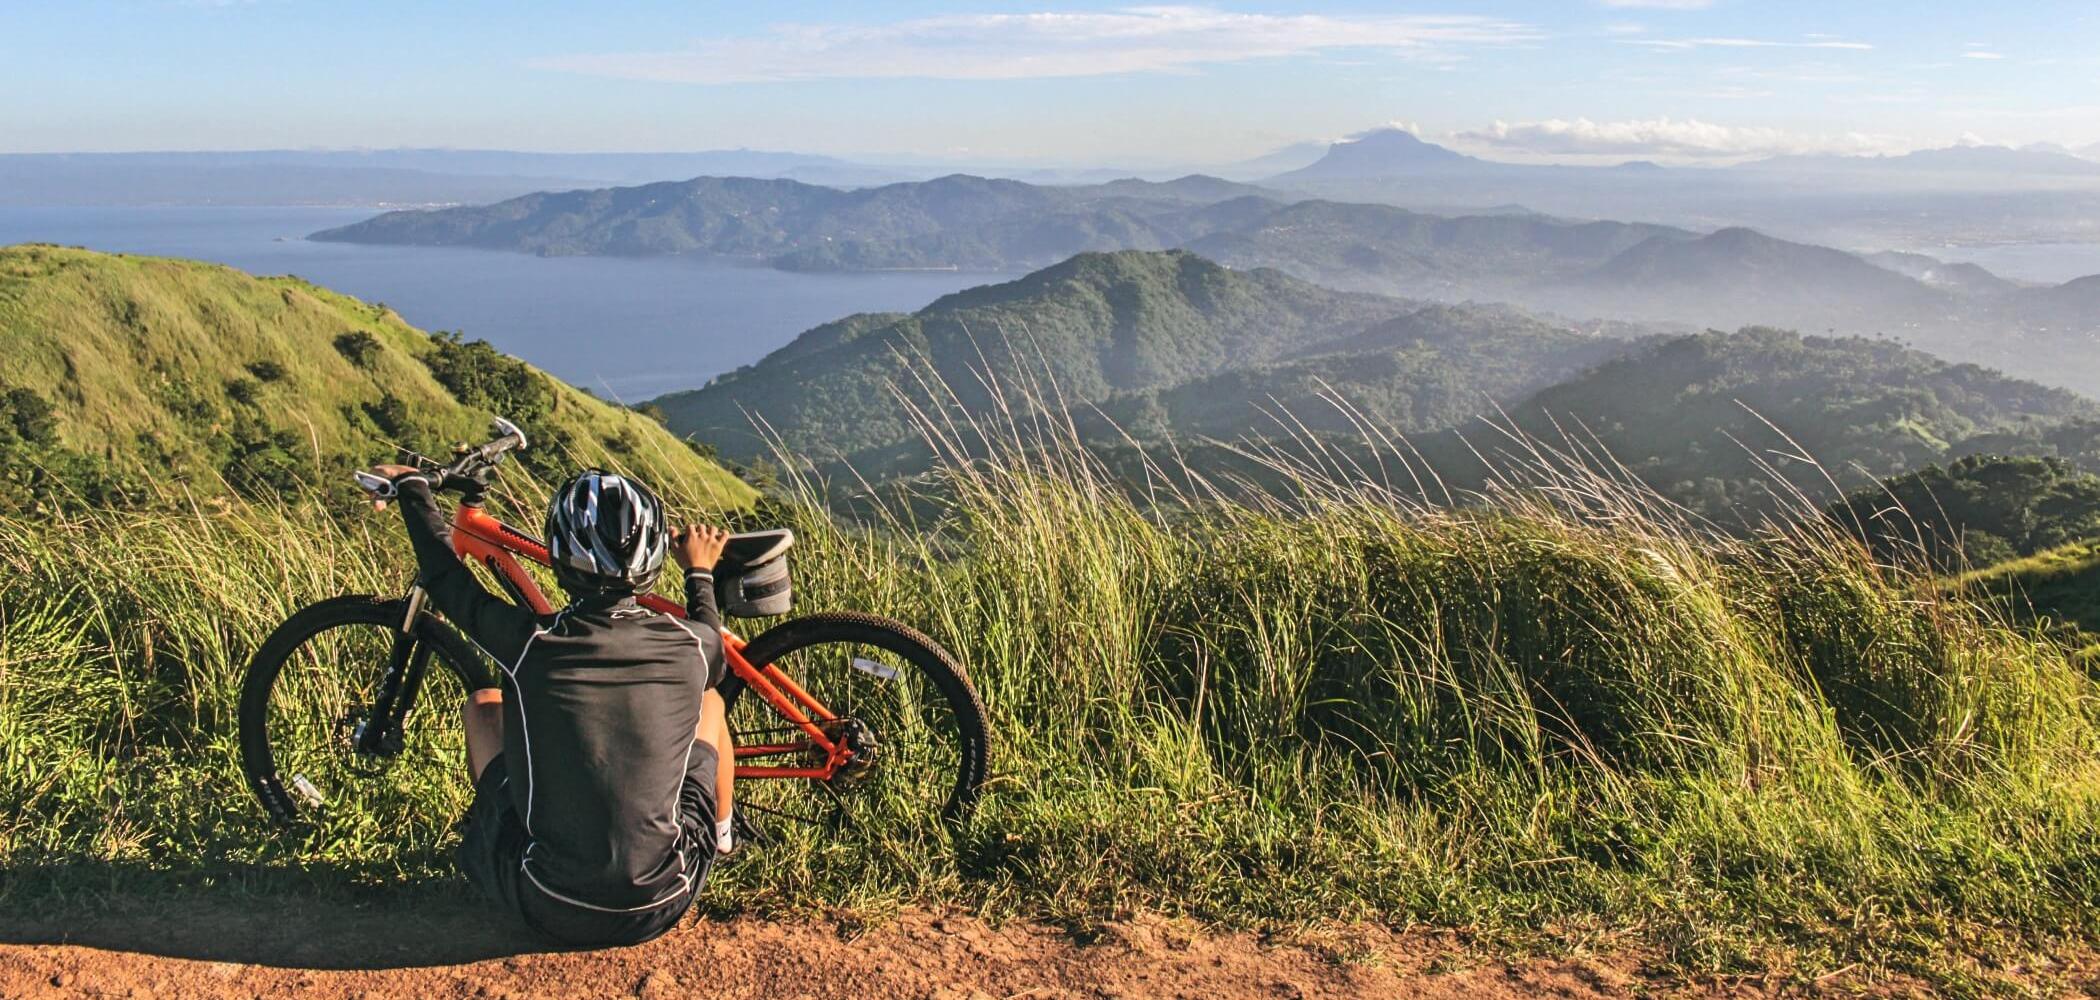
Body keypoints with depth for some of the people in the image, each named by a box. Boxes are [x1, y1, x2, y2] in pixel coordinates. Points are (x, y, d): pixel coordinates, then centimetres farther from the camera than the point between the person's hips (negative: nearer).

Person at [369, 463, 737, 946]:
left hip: (549, 910, 0)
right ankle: (724, 834, 43)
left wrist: (412, 486, 23)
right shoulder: (690, 647, -12)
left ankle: (487, 829, 42)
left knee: (485, 704, 19)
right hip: (661, 907, 1)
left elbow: (445, 579, 6)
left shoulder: (531, 643, -15)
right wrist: (701, 572, 31)